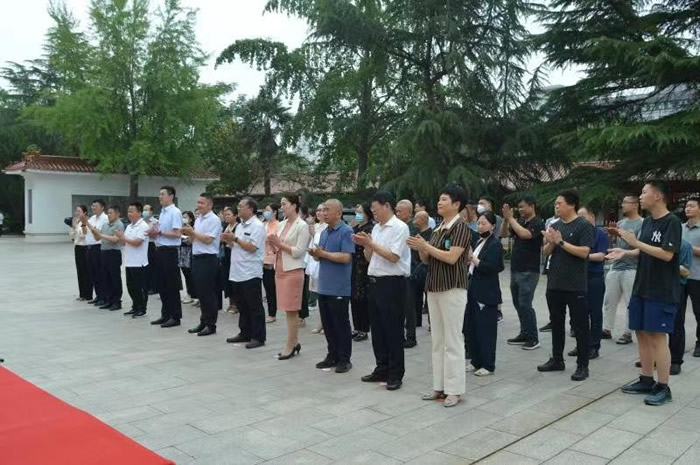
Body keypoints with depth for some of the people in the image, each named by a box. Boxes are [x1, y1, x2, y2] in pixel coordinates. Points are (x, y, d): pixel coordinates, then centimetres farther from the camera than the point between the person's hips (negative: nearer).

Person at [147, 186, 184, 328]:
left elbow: (177, 234, -20)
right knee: (162, 285, 13)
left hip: (169, 252, -9)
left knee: (171, 286, -1)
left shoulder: (175, 212, -12)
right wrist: (153, 233, 0)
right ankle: (165, 315, 23)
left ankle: (175, 317, 8)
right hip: (160, 251, 9)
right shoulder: (162, 212, 14)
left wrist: (159, 232, -16)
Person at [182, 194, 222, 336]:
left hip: (208, 259, -8)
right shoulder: (198, 219, 15)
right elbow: (192, 240, 18)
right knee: (200, 292, 13)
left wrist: (192, 232, -12)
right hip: (197, 258, 8)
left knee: (208, 293, -2)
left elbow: (208, 239, -18)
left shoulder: (214, 220, -10)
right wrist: (188, 234, -2)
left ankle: (211, 325, 7)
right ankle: (203, 322, 22)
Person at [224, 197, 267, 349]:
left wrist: (235, 239, -15)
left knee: (254, 307, -1)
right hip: (237, 273, 9)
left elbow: (252, 248, -19)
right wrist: (229, 241, 3)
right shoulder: (240, 226, 16)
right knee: (242, 306, 15)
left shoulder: (257, 226, -10)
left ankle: (258, 337, 5)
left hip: (250, 273, -9)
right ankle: (245, 333, 25)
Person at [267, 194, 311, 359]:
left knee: (292, 310, -2)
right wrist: (272, 244, -5)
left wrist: (280, 244, -15)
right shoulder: (281, 224, 11)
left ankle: (290, 346, 5)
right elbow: (277, 250, 15)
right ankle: (294, 342, 22)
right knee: (287, 310, 12)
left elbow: (299, 251, -15)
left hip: (293, 271, -7)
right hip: (280, 269, 7)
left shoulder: (302, 226, -9)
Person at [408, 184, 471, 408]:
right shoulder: (438, 228, 13)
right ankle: (439, 386, 20)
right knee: (437, 340, 12)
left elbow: (452, 257, -20)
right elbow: (427, 260, 14)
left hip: (452, 288, -8)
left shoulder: (461, 227, -10)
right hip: (434, 287, 8)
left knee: (452, 340, -2)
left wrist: (426, 246, -16)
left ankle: (454, 389, 7)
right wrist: (420, 249, -6)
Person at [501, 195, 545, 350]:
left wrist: (511, 218, -18)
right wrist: (506, 218, -4)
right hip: (515, 270, 8)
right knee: (518, 304, 12)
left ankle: (533, 338, 1)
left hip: (529, 272, -8)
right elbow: (503, 234, 10)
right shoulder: (519, 221, 11)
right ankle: (524, 334, 21)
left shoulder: (538, 223, -10)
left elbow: (525, 234, -26)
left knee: (525, 304, -8)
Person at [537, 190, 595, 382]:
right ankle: (557, 360, 26)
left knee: (580, 325, 1)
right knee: (556, 323, 14)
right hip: (554, 283, 7)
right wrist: (551, 242, -10)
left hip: (575, 285, -7)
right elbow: (547, 252, 11)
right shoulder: (555, 226, 11)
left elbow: (584, 252, -18)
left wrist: (561, 242, -18)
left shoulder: (584, 226, -8)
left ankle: (582, 365, 9)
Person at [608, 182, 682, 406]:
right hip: (641, 288, 8)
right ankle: (646, 380, 24)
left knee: (657, 336, -5)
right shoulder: (647, 221, 11)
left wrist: (636, 243, -20)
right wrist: (626, 252, 3)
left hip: (662, 292, -8)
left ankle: (663, 388, 4)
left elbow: (666, 254, -22)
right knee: (642, 334, 12)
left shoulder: (672, 222, -13)